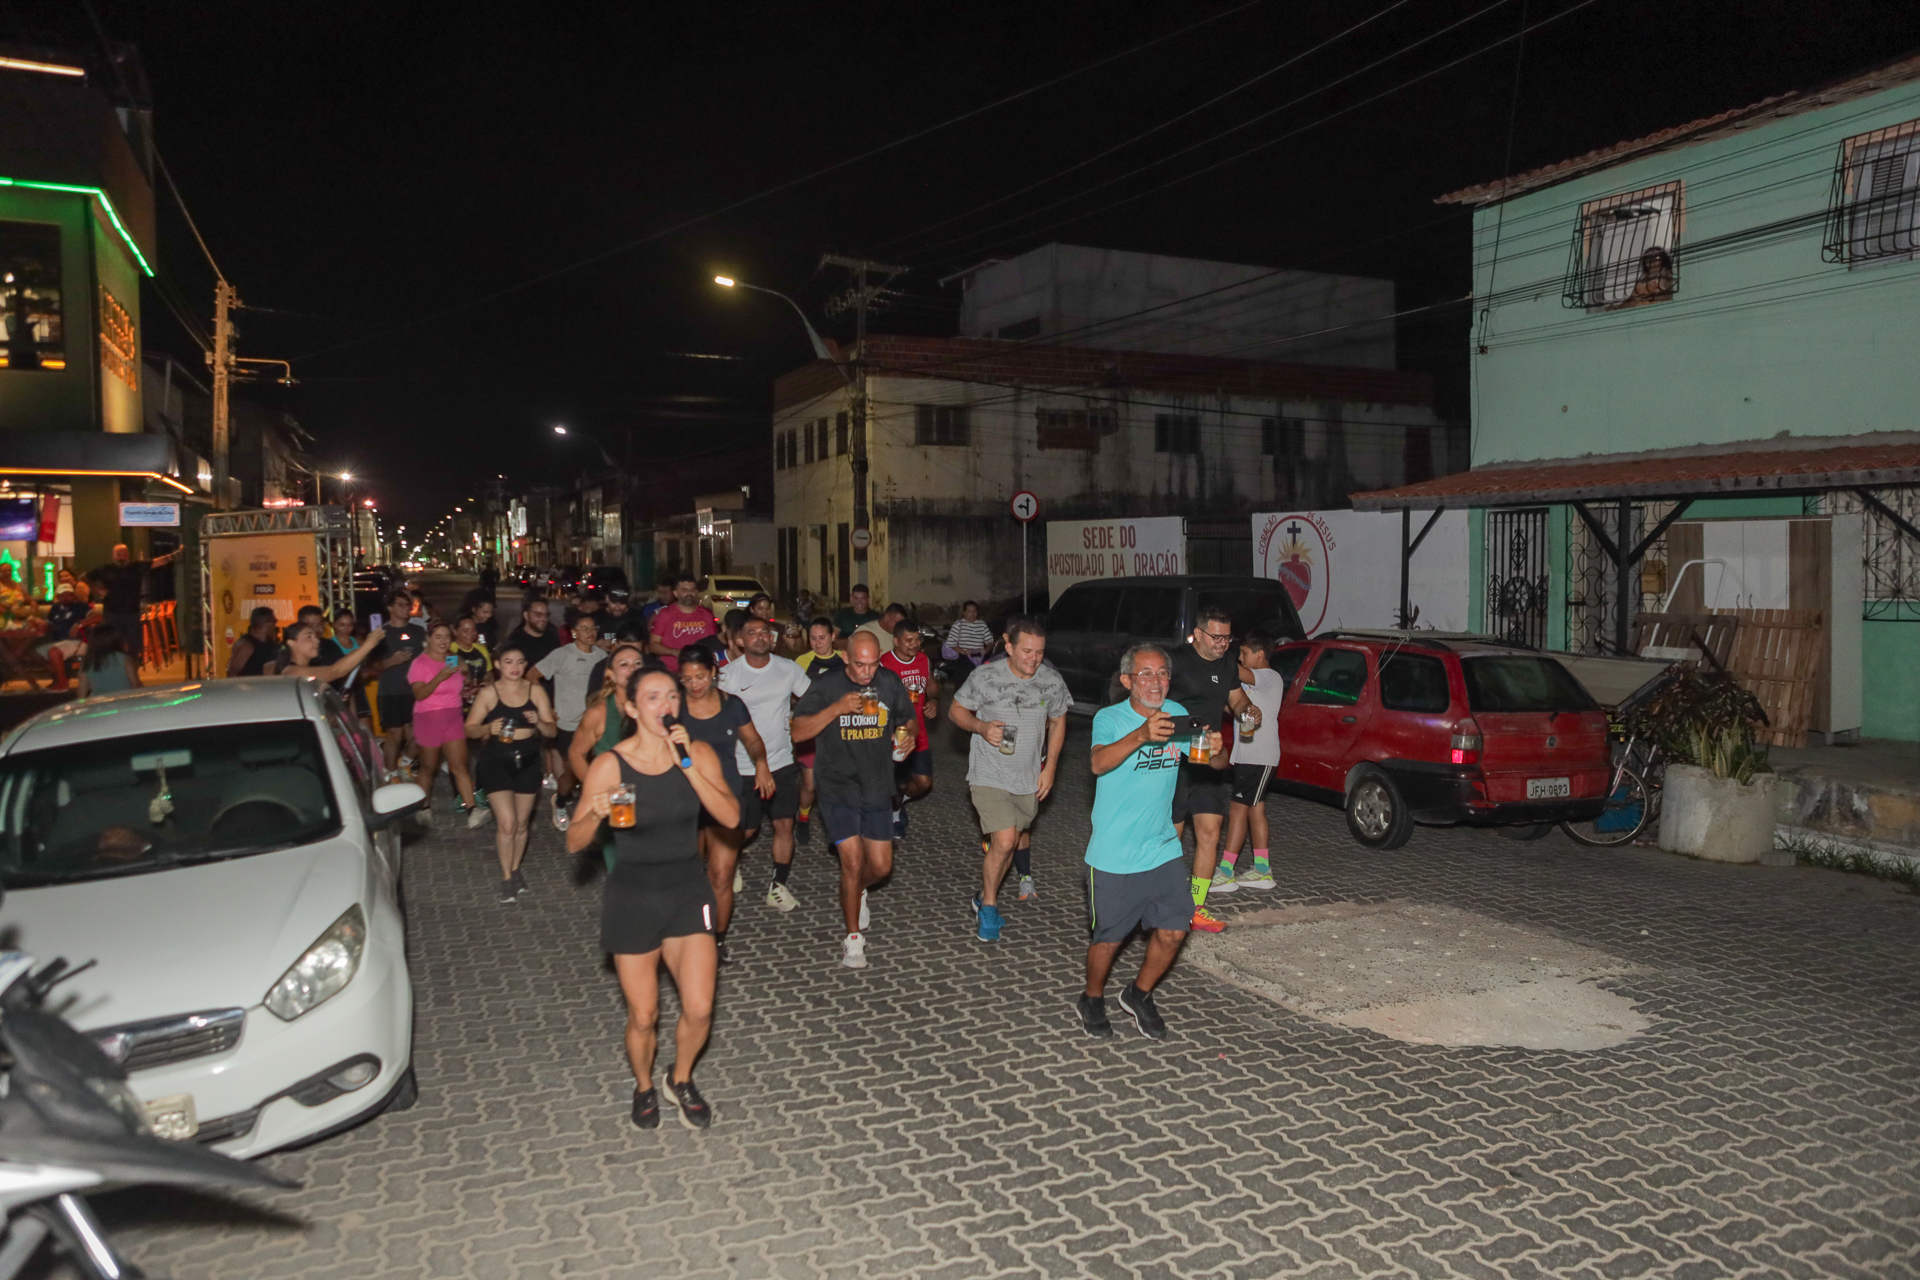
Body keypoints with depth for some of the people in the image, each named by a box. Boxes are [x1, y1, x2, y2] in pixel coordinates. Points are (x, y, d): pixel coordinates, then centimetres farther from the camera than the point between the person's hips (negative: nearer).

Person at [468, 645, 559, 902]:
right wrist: (488, 728, -23)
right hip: (497, 760, -3)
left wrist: (539, 722, -20)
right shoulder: (488, 693, -5)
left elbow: (552, 731, 1)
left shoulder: (536, 691, 1)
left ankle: (515, 870, 31)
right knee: (507, 823, -11)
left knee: (522, 823, 11)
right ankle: (507, 879, 4)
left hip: (528, 759, 3)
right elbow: (469, 728, -4)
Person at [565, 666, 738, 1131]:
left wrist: (687, 764, -25)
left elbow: (731, 817, -18)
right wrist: (596, 814, -31)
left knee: (699, 1010, -4)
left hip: (688, 891, 2)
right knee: (643, 1017, 6)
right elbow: (574, 843, -10)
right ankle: (643, 1086, 38)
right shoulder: (610, 765, -11)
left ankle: (681, 1079, 27)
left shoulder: (699, 753, -6)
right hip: (632, 896, -1)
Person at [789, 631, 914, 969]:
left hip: (878, 790, 4)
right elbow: (799, 730, -14)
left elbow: (908, 721, 15)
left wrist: (908, 736, -9)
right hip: (838, 790, -3)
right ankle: (853, 937, 10)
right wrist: (837, 708, -26)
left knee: (881, 867, 8)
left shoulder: (890, 683, 1)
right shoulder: (827, 686, -9)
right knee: (853, 862, -9)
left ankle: (856, 891, 44)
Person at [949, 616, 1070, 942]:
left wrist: (1050, 768, 4)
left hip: (1029, 779, 4)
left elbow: (1058, 722, 11)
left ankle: (985, 899, 37)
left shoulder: (1052, 682, -4)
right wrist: (981, 727, -21)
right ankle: (988, 906, 7)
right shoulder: (985, 677, -14)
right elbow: (957, 710, -1)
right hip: (989, 776, -4)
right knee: (1004, 841, -16)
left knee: (1010, 841, 15)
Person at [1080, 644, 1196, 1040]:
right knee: (1108, 937, 7)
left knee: (1172, 931, 3)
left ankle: (1138, 996, 29)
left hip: (1163, 850, 4)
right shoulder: (1110, 718, -13)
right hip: (1114, 856, -4)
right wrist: (1142, 734, -49)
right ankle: (1093, 1000, 35)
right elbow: (1100, 763, -32)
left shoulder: (1177, 714, 2)